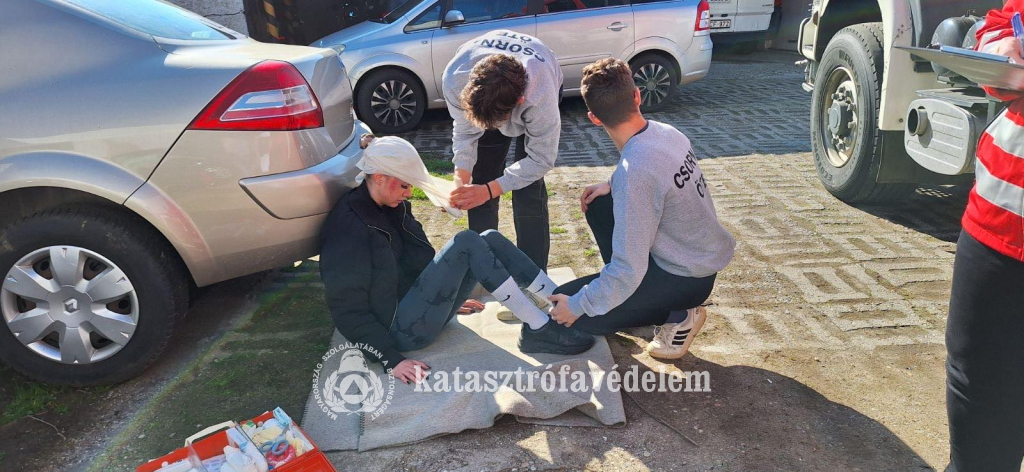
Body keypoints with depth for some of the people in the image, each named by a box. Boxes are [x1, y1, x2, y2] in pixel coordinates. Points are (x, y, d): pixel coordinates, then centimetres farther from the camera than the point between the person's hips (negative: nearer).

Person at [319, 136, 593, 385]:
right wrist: (392, 361, -22)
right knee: (467, 243, -23)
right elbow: (348, 311, -18)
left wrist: (446, 296, 27)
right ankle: (539, 330, -19)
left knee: (489, 240, -8)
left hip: (418, 305, 9)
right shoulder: (347, 228, -17)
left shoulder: (391, 207, 9)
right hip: (403, 329, -9)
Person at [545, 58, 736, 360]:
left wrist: (577, 305, -15)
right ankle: (630, 293, 19)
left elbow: (628, 270, -28)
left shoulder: (634, 170, -31)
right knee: (598, 205, 14)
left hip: (687, 277, -8)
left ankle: (678, 315, 3)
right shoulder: (665, 132, -6)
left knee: (564, 311, -6)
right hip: (704, 254, 8)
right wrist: (614, 186, 5)